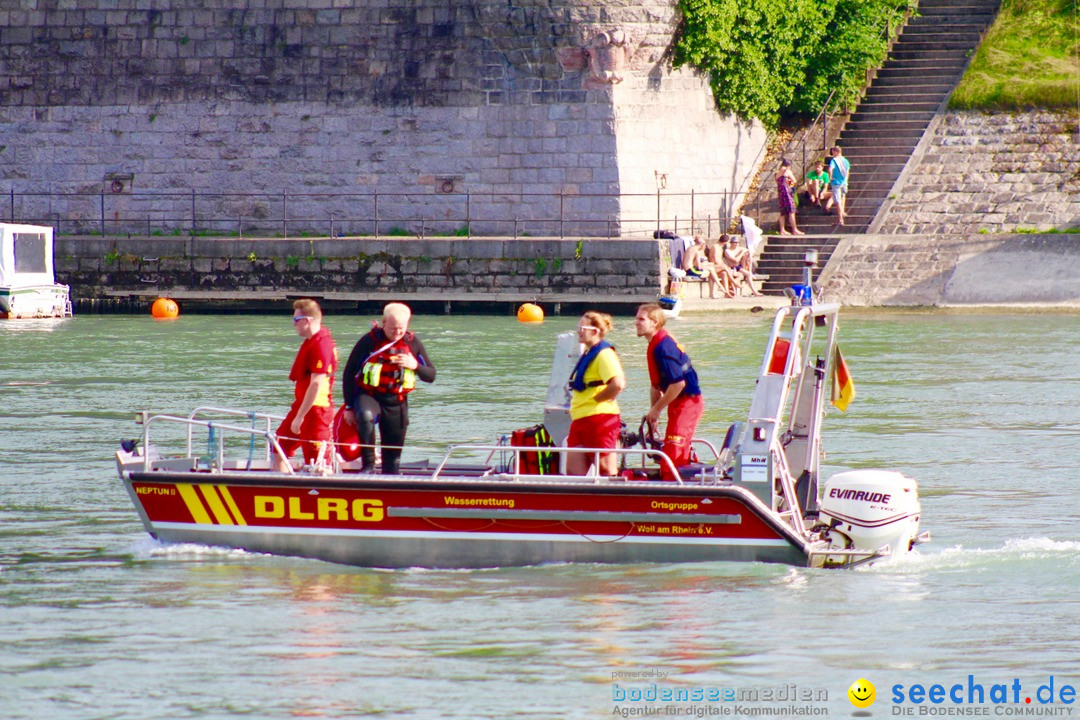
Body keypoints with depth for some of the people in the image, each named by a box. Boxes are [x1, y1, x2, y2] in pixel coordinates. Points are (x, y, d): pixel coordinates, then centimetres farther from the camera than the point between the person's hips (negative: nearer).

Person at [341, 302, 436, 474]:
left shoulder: (412, 343, 2)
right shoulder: (369, 341, -8)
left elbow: (431, 376, 7)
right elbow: (349, 374, -2)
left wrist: (415, 366, -15)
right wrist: (349, 407, -4)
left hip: (397, 403, 3)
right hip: (368, 396, -3)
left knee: (393, 458, 4)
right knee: (365, 416, -38)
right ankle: (368, 465, -29)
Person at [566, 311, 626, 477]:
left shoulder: (603, 354, -13)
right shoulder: (589, 353, 17)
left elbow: (618, 384, -28)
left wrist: (597, 399, -15)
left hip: (600, 418, -10)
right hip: (580, 420, 10)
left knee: (607, 470, -4)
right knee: (574, 471, 7)